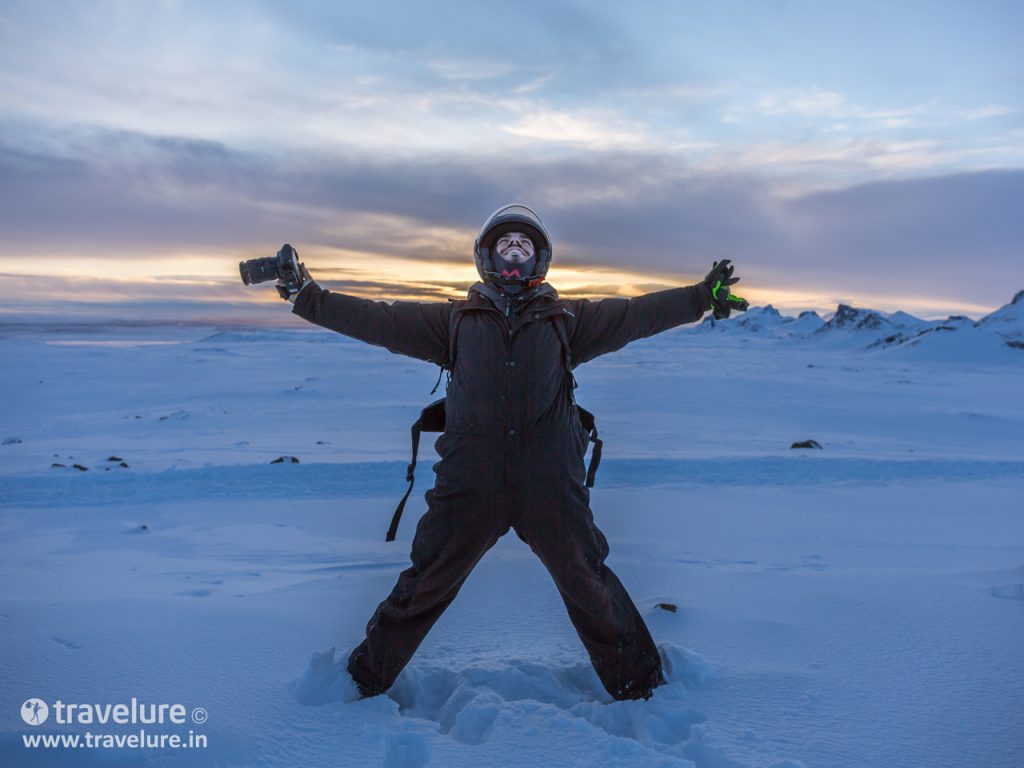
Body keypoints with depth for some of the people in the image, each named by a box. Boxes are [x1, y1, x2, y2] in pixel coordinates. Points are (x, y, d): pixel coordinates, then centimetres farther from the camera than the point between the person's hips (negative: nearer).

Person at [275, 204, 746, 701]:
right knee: (424, 587, 9)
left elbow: (635, 315, 13)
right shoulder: (455, 319, 14)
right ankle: (367, 678, 30)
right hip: (468, 484, 0)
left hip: (551, 486, 0)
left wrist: (701, 297, 7)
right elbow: (381, 321, 13)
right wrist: (307, 298, 11)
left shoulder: (566, 319, 15)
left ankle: (634, 683, 32)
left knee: (589, 587, 11)